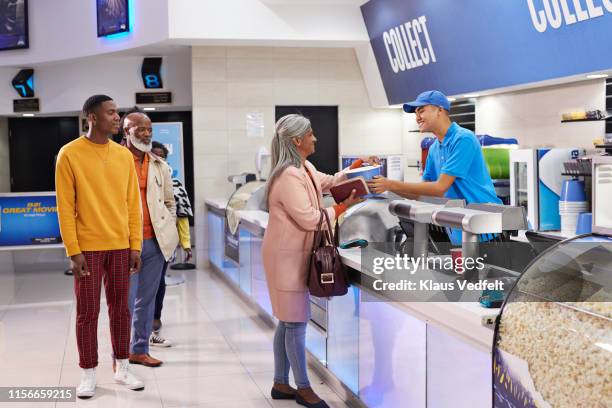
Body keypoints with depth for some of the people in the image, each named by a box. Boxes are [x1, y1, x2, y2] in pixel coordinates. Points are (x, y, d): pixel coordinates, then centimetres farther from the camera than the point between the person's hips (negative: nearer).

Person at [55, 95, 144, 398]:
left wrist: (135, 245, 4)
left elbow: (133, 203, 8)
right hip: (88, 248, -3)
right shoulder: (70, 154, -5)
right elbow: (65, 207, -7)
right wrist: (73, 251, -11)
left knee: (120, 308, 11)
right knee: (87, 312, 3)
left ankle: (122, 368, 23)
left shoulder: (124, 155, 6)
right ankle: (88, 374, 16)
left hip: (120, 246, 4)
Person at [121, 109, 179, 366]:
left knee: (146, 299, 11)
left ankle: (140, 350, 21)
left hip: (156, 241, 5)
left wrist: (169, 232, 13)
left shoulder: (160, 166, 11)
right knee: (125, 300, -1)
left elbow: (170, 202, 20)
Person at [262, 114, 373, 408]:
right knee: (296, 322, -2)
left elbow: (327, 182, 29)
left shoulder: (305, 168, 10)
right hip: (287, 257, -10)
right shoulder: (289, 176, -22)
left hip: (294, 254, 10)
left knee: (288, 321, 14)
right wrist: (344, 206, -14)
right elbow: (309, 219, -22)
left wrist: (355, 168, 20)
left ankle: (280, 384, 24)